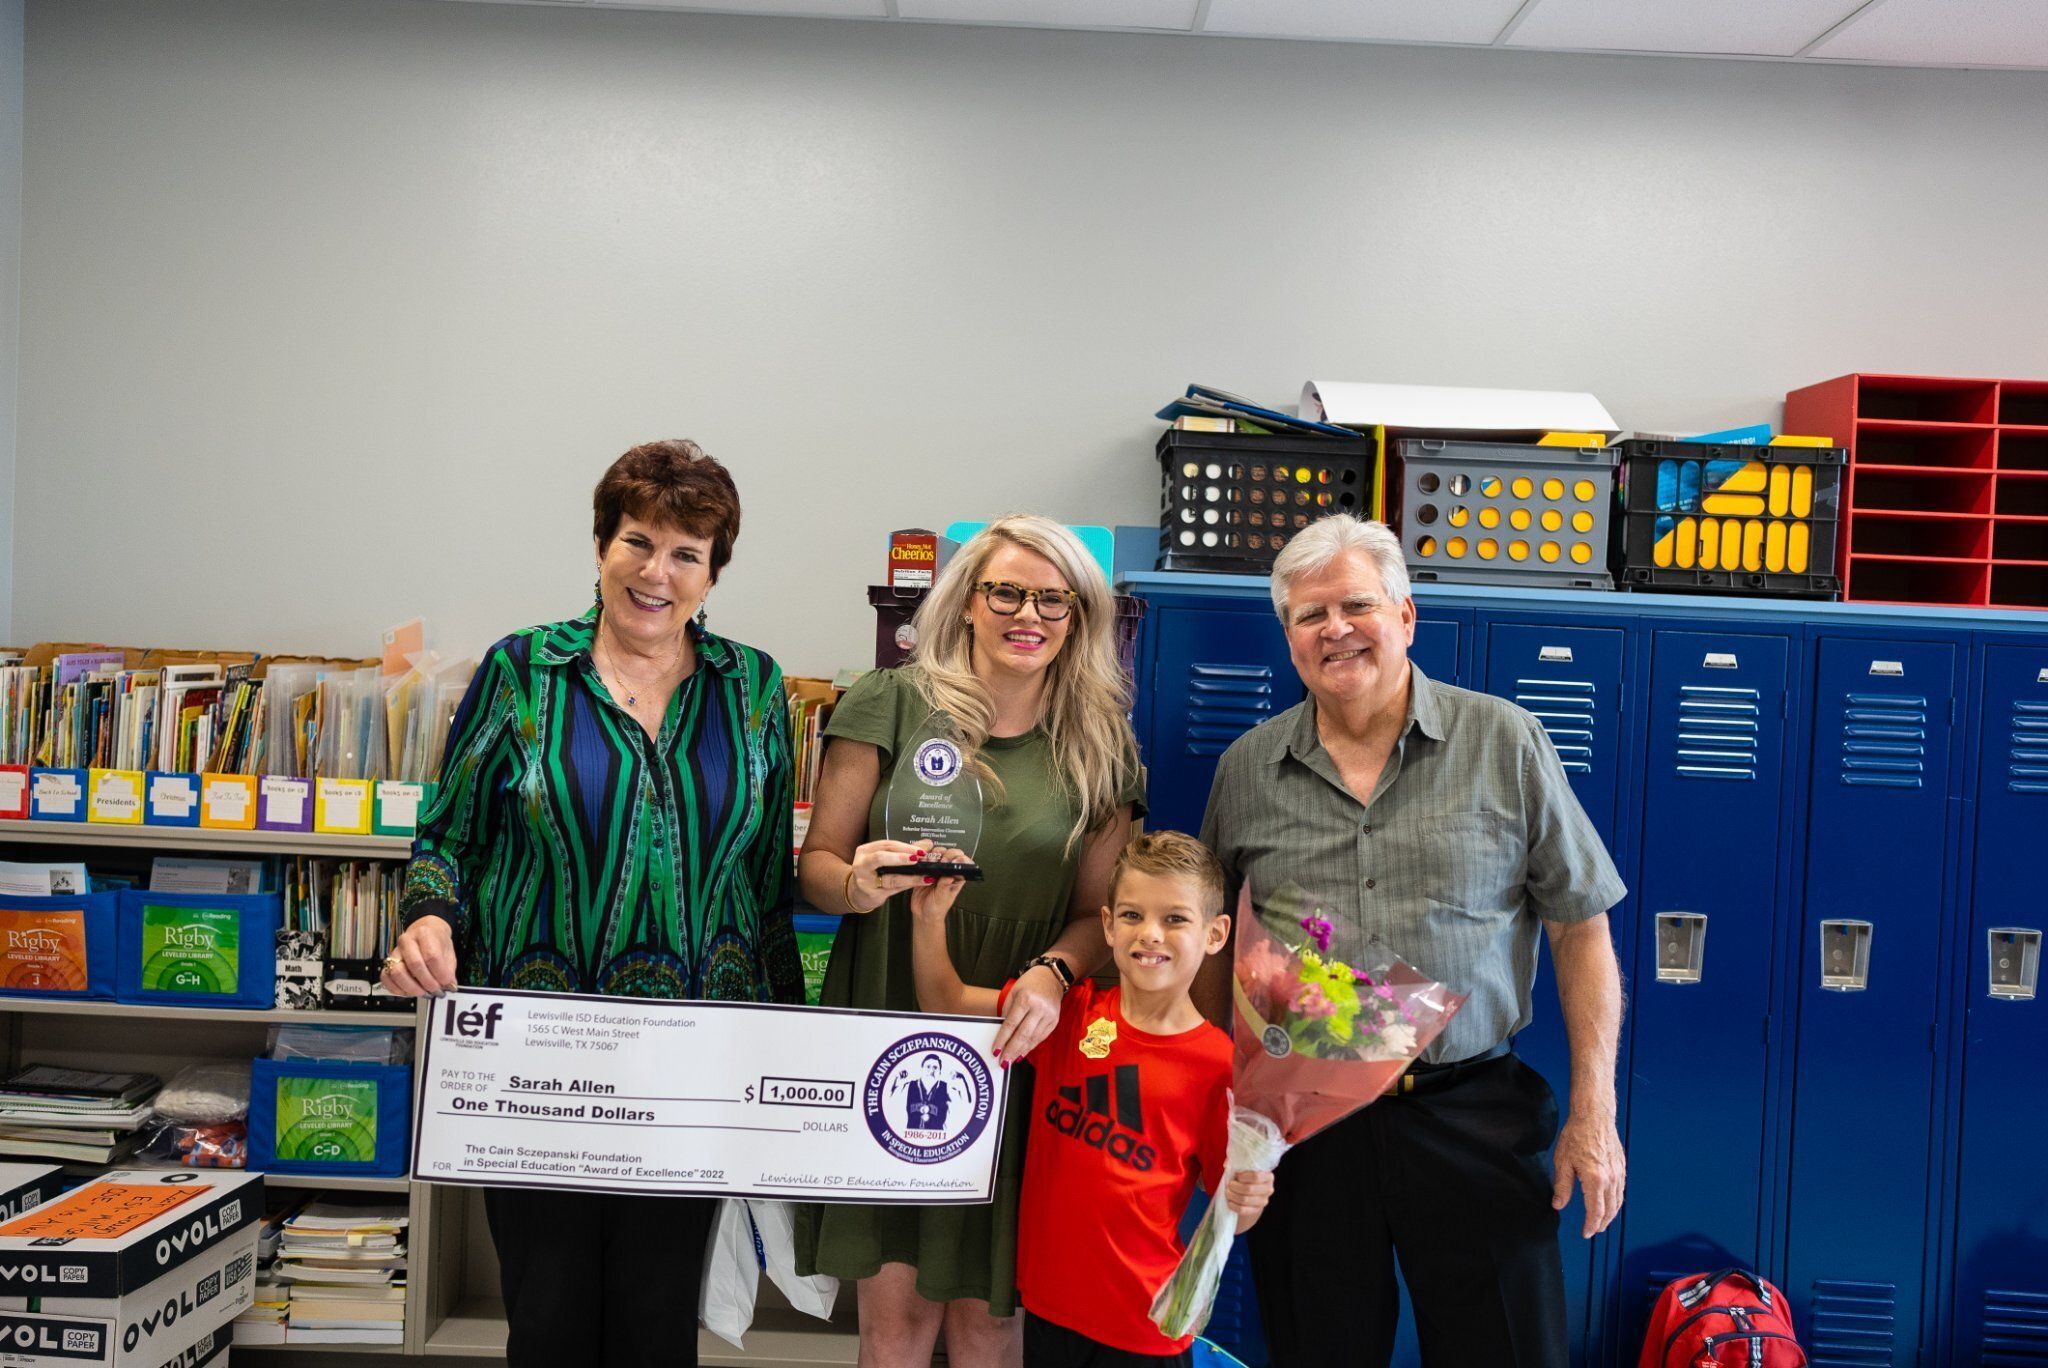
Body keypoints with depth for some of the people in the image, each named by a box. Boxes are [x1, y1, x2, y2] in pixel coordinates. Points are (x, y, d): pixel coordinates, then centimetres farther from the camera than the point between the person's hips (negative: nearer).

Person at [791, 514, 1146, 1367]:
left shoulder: (1098, 746, 6)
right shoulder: (893, 702, 0)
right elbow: (816, 861, 1)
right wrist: (858, 886, -21)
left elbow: (1099, 910, 6)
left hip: (1016, 1052, 2)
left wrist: (1053, 973, -15)